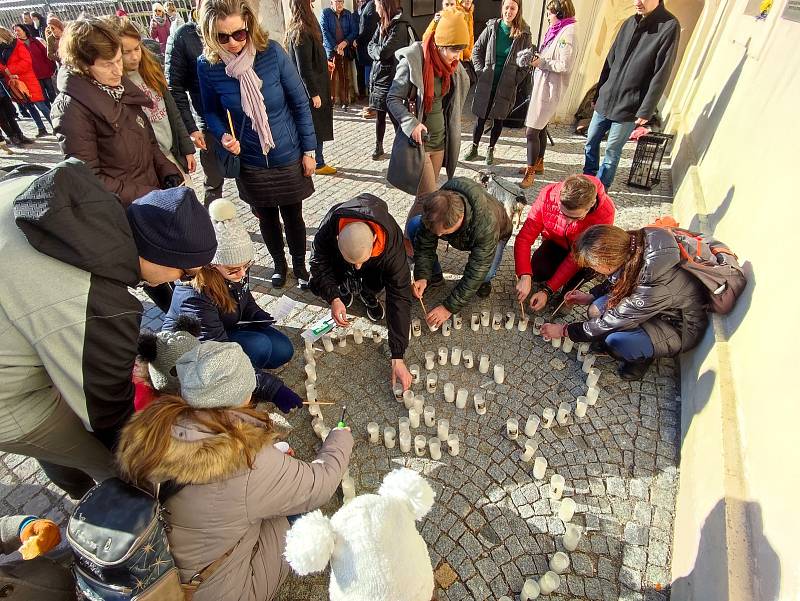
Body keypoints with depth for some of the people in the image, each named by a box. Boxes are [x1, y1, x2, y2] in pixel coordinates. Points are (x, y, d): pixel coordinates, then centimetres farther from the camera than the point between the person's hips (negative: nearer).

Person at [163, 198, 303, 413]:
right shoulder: (194, 295, -36)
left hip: (227, 328, 7)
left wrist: (259, 316, -13)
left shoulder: (236, 271, -17)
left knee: (284, 350, -9)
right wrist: (272, 388, -36)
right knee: (259, 346, -29)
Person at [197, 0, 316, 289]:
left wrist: (308, 150, -4)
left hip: (288, 157, -1)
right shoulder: (207, 65, -11)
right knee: (266, 217, 16)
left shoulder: (272, 52, -14)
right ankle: (279, 263, 41)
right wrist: (223, 136, -18)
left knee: (293, 216, 10)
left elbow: (300, 103, -6)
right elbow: (211, 111, 3)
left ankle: (300, 265, 35)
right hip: (249, 163, 1)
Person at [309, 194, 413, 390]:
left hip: (376, 265, -1)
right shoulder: (328, 227, -42)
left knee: (374, 285, -31)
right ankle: (345, 288, 9)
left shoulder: (392, 243, -44)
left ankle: (368, 295, 5)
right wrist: (333, 298, -41)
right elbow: (319, 263, -23)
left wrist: (398, 357, -45)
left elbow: (399, 299, -42)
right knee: (317, 285, -22)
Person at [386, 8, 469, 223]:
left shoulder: (451, 64, 4)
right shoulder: (412, 61, -15)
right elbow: (393, 99, -11)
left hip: (440, 139, 6)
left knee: (427, 194, 12)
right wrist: (412, 124, -24)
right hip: (417, 140, -6)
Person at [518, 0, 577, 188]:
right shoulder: (556, 31, 14)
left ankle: (530, 174, -7)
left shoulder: (568, 33, -14)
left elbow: (564, 65, -20)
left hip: (550, 88, -10)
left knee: (531, 131, -13)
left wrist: (541, 63, -14)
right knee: (540, 127, 18)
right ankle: (538, 163, 32)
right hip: (542, 85, 10)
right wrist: (536, 59, 4)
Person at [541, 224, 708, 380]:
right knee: (596, 311, -13)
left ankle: (642, 357, 4)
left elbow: (611, 322, -24)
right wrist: (591, 296, 1)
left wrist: (564, 331, -14)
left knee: (616, 342, -28)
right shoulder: (632, 242, -21)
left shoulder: (653, 287, -39)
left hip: (680, 327, -6)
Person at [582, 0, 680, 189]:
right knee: (591, 142, 12)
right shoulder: (630, 23, 8)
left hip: (629, 107, -6)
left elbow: (661, 75, -13)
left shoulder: (669, 26, -10)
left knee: (612, 152, 0)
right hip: (605, 101, 6)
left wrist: (646, 111, -16)